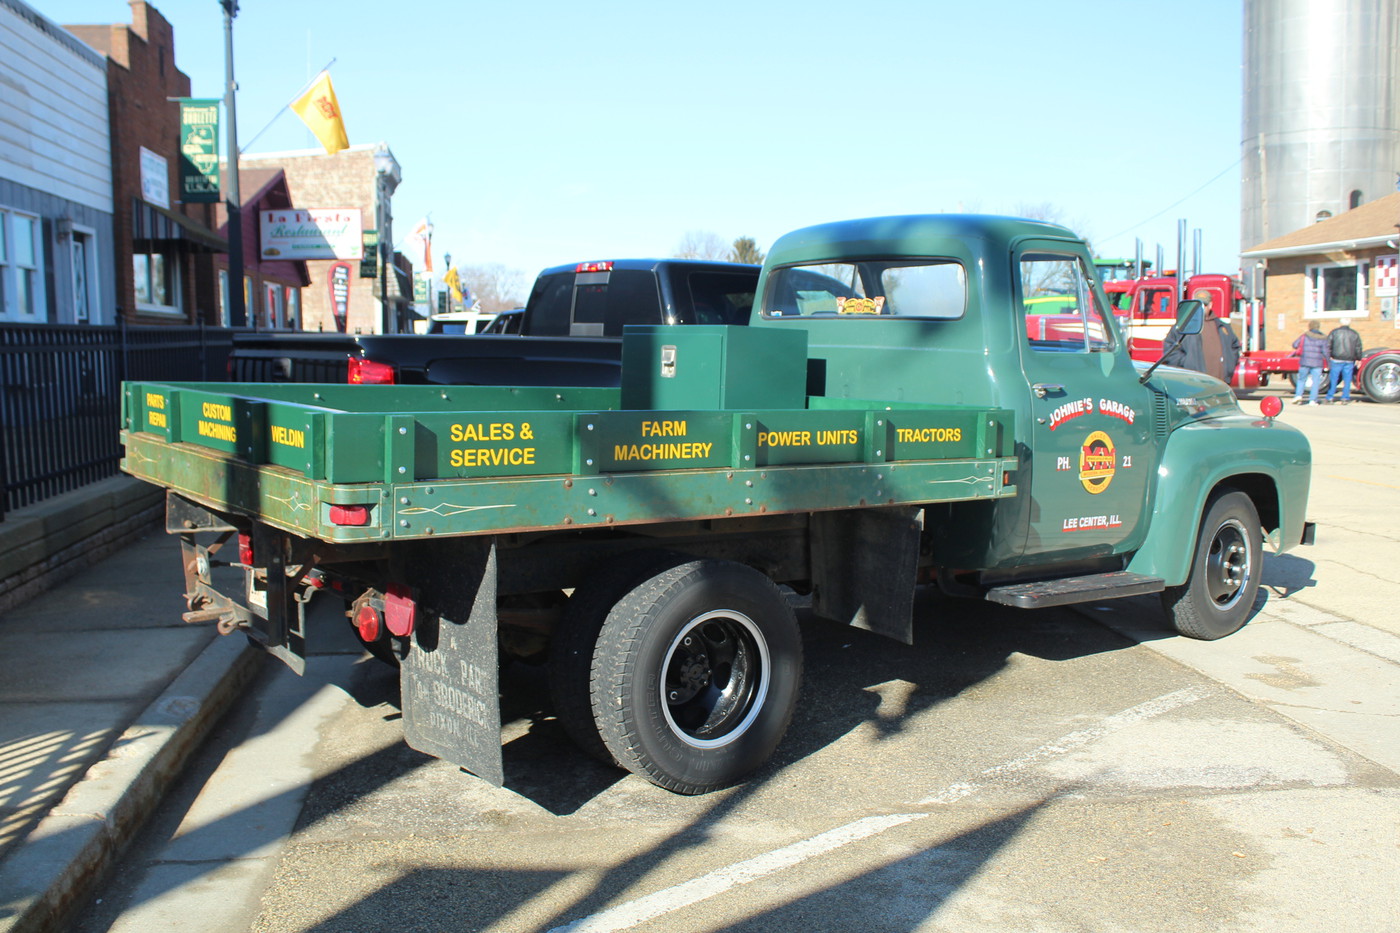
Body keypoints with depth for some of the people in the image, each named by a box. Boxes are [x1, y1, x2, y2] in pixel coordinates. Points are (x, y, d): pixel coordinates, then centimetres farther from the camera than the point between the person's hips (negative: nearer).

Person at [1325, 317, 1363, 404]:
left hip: (1337, 360, -1)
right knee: (1347, 380, 7)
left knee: (1333, 380, 3)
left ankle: (1329, 398, 3)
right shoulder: (1354, 334, 4)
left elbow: (1328, 345, -3)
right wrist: (1358, 359, 16)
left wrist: (1328, 356, 3)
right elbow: (1358, 348, 8)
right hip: (1349, 361, 1)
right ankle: (1345, 398, 7)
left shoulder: (1334, 332, -1)